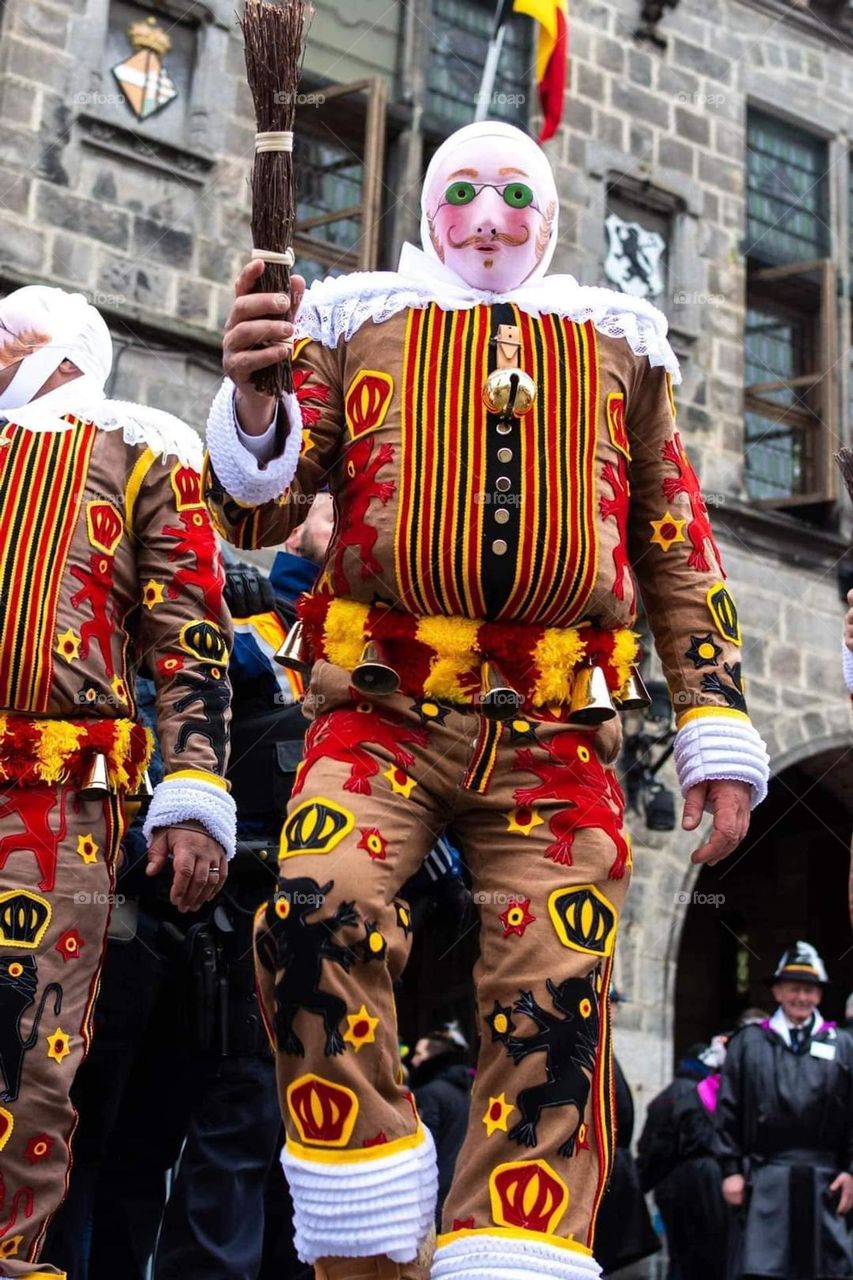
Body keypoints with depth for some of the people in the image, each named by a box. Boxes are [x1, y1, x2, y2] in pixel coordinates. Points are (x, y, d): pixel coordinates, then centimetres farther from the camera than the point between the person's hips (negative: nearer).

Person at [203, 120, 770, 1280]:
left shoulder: (619, 342, 20)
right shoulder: (355, 320, 16)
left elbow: (680, 549, 18)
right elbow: (261, 511, 7)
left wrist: (717, 732, 9)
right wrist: (254, 408, -16)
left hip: (555, 727, 2)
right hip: (385, 706, -1)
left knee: (552, 1003, -10)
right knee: (317, 920, -24)